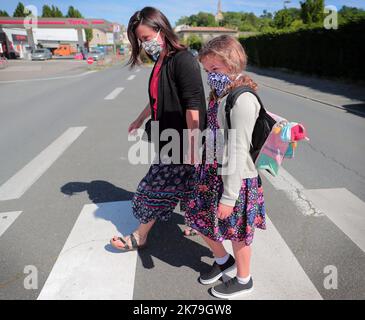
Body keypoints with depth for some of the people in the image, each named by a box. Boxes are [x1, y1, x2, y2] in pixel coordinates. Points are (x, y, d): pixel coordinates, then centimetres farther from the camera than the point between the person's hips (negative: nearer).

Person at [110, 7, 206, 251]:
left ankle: (140, 237, 24)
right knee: (184, 185, 18)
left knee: (158, 187, 5)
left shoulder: (183, 60, -17)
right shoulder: (160, 61, 10)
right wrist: (140, 120, 34)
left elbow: (193, 106, -22)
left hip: (180, 141, -8)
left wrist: (190, 147, -22)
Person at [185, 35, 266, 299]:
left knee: (236, 233, 12)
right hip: (212, 173, 9)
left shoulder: (242, 100, -21)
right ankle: (223, 260, 48)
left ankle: (243, 281, 41)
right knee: (200, 219, 19)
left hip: (234, 179, -8)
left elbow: (238, 152, -22)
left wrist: (229, 196, -19)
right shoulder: (220, 94, 7)